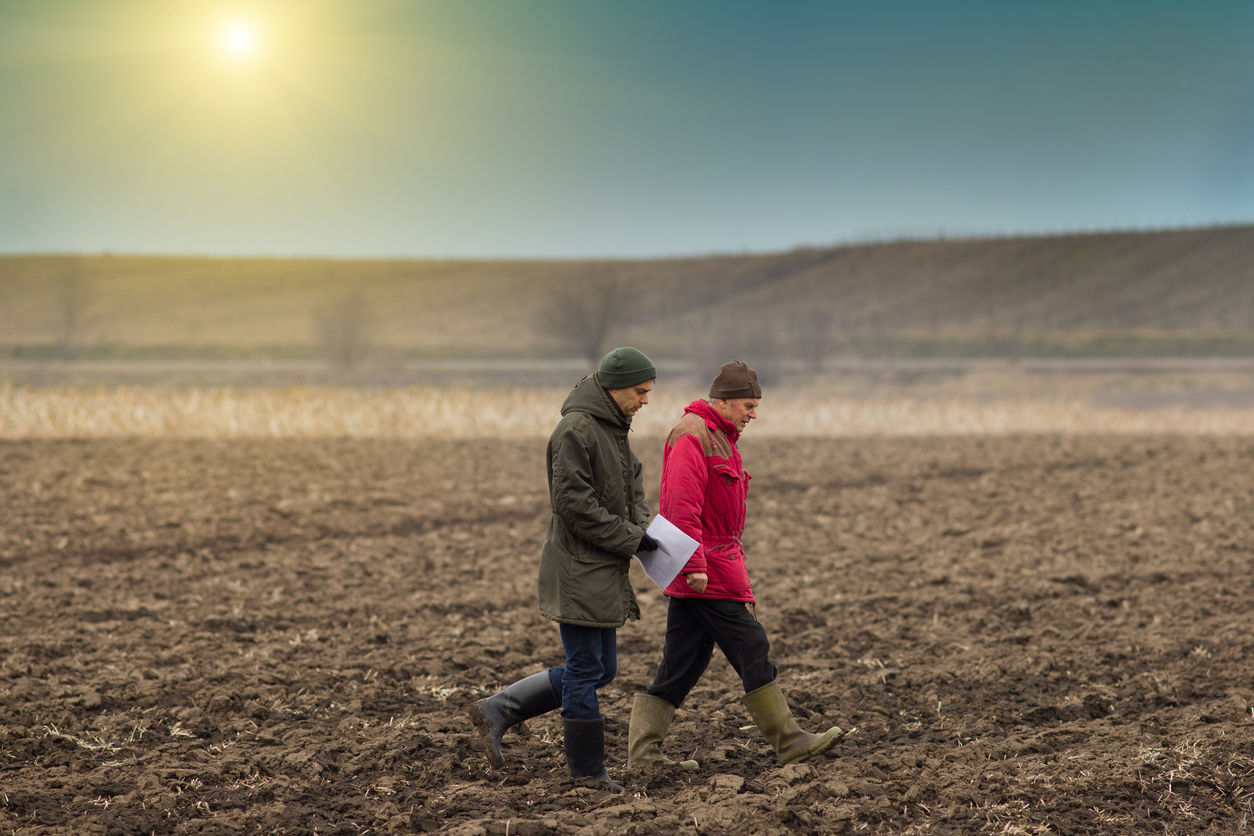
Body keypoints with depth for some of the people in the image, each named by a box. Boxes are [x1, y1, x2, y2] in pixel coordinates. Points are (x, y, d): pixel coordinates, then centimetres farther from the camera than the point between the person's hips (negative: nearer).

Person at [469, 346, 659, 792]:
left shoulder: (613, 429, 15)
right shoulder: (576, 429, -16)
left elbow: (631, 487, 22)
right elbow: (573, 504, -21)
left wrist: (641, 523, 1)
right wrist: (630, 539, -17)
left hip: (604, 572, 10)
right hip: (579, 571, -10)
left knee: (599, 670, 13)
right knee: (586, 670, -1)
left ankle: (497, 710, 17)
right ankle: (588, 771, 9)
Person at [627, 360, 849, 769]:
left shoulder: (720, 437, 21)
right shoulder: (692, 435, -12)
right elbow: (682, 505, -21)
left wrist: (741, 578, 25)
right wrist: (694, 565, -24)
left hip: (703, 570, 10)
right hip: (707, 569, -10)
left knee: (682, 663, 7)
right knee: (752, 651, -5)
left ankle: (643, 750, 7)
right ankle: (790, 741, 0)